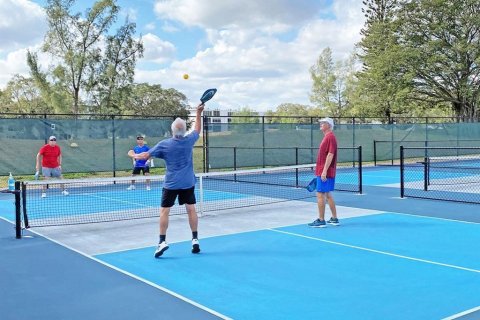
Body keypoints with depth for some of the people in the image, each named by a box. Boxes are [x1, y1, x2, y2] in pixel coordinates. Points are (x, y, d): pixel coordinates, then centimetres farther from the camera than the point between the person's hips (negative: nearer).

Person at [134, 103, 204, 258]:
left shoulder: (164, 144, -10)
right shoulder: (189, 140, -4)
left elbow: (146, 155, -1)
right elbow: (197, 129, 17)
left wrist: (135, 155, 19)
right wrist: (198, 113, 24)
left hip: (171, 184, -3)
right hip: (188, 183, 3)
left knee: (164, 211, 2)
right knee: (191, 210, 6)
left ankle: (162, 241, -2)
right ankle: (195, 239, 8)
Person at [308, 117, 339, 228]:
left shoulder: (330, 137, -14)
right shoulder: (327, 137, 17)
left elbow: (330, 155, -21)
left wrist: (324, 171, -24)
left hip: (325, 173, -10)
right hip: (323, 172, 10)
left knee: (320, 195, -6)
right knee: (327, 195, 14)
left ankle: (321, 220, -1)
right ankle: (334, 219, 20)